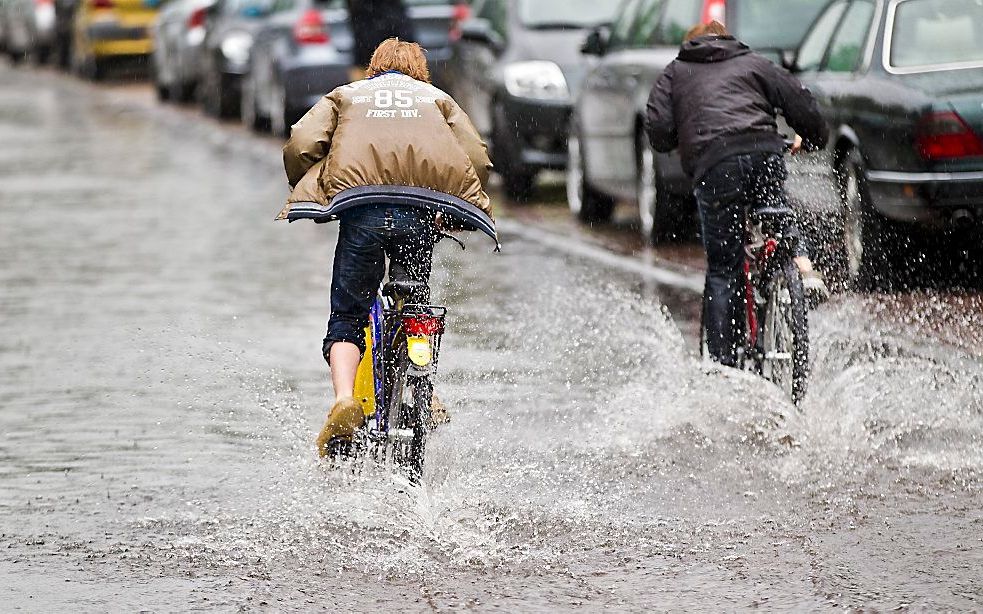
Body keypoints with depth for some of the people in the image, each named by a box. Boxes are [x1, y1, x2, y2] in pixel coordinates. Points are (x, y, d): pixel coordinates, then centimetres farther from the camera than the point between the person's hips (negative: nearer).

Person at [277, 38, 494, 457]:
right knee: (417, 307, 25)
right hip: (422, 211, 1)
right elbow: (477, 159, 15)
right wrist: (451, 212, 27)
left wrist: (303, 197, 22)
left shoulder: (345, 95, 28)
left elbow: (301, 146, 9)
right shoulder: (437, 98, 29)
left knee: (347, 319, 6)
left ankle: (344, 398, -16)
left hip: (361, 206, -1)